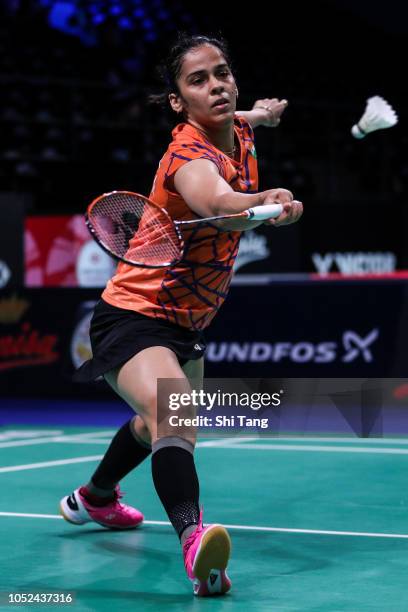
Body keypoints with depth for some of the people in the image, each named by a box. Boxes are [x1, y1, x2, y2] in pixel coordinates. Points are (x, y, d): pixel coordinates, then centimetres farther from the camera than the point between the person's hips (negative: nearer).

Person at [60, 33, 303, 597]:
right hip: (135, 316, -10)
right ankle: (194, 540, -59)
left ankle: (94, 498, 60)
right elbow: (214, 202, -54)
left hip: (186, 323, 10)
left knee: (161, 422, 33)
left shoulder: (239, 132, -2)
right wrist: (266, 204, -71)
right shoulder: (189, 155, -28)